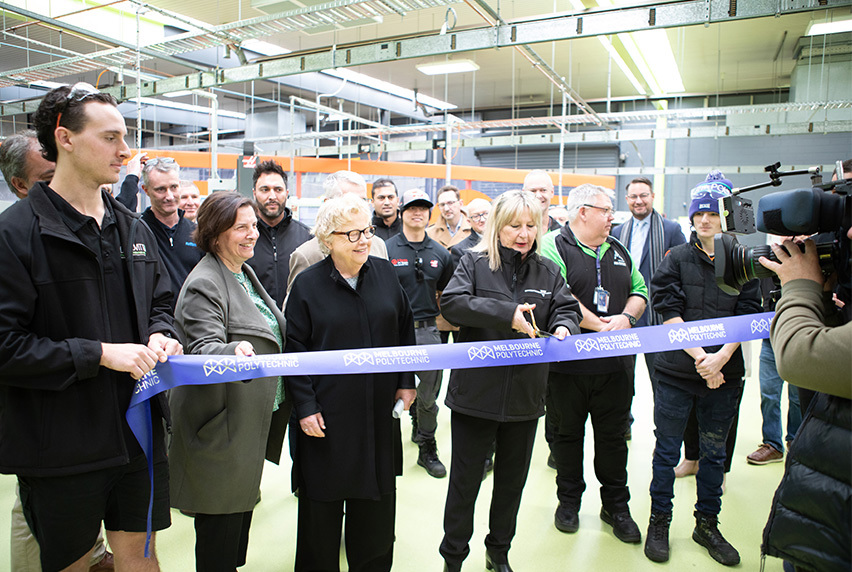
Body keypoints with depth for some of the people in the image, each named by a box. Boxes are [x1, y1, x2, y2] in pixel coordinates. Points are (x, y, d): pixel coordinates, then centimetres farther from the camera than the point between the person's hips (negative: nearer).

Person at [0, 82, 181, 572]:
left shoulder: (134, 229, 7)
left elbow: (161, 301, 17)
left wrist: (158, 335, -4)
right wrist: (100, 353, -20)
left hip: (138, 431, 5)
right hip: (60, 445, -5)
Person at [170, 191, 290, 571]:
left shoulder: (244, 273, 13)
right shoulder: (203, 284, -16)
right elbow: (202, 347, -27)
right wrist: (234, 352, -44)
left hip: (250, 419, 9)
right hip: (222, 423, -9)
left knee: (242, 503, 20)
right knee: (221, 516, 2)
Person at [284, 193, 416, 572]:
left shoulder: (384, 272, 2)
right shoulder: (307, 284, -7)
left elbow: (405, 329, 10)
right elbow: (295, 350, -5)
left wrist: (406, 381, 7)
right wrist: (305, 406, -9)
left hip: (379, 411, 3)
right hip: (328, 414, -3)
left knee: (377, 501, 16)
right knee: (323, 501, 10)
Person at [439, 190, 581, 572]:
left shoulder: (547, 270, 7)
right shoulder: (475, 262, -5)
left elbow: (567, 308, 9)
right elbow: (452, 302, -17)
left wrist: (563, 327, -15)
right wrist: (507, 314, -24)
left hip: (525, 396, 4)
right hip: (476, 393, -4)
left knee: (512, 481, 19)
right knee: (465, 480, 9)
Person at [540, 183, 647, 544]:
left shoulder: (618, 250, 14)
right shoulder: (554, 247, -7)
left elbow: (639, 291, 15)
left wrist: (626, 317, -5)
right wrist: (599, 326, -17)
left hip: (615, 364, 5)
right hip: (567, 364, -5)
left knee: (613, 435, 13)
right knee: (567, 433, 10)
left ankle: (616, 506, 30)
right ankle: (569, 501, 30)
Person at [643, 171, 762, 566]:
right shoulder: (676, 259, -2)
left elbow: (748, 317, -2)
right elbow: (670, 314, -7)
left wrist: (721, 356, -16)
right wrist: (699, 357, -15)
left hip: (725, 373, 2)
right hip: (677, 371, -1)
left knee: (714, 451, 14)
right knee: (667, 448, 7)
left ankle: (707, 524, 31)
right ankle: (659, 522, 24)